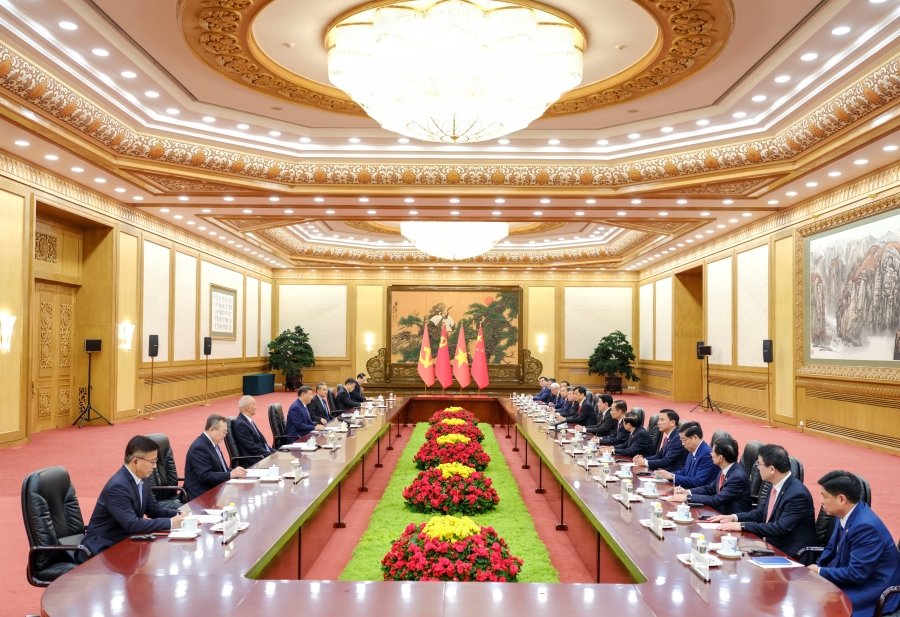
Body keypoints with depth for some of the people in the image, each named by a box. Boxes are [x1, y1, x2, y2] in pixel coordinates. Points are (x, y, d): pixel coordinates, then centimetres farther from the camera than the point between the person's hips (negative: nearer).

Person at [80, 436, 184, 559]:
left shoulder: (142, 481, 2)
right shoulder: (118, 486, -25)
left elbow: (154, 510, 10)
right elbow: (132, 525, -29)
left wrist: (178, 515, -8)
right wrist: (170, 523, -26)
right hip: (103, 548, -8)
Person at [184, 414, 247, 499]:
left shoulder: (212, 444, 11)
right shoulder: (199, 447, -18)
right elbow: (205, 476, -24)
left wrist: (234, 471, -4)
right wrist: (231, 474, -24)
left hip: (216, 490, 9)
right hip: (203, 495, -9)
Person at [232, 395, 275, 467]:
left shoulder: (248, 420, 12)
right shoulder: (241, 424, -17)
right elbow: (252, 447, -19)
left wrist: (273, 451, 5)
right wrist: (271, 455, -16)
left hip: (261, 455, 9)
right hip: (253, 461, -9)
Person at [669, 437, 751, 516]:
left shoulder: (738, 477, -24)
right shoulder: (724, 470, 2)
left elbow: (716, 500, -23)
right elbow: (710, 488, 15)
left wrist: (688, 497, -19)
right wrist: (688, 491, 1)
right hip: (721, 512, 7)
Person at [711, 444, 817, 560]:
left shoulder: (798, 494, -22)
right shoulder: (776, 486, 3)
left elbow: (780, 528, -25)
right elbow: (760, 514, 15)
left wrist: (742, 526, -23)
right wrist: (734, 517, 0)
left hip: (789, 555, -7)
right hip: (770, 546, 8)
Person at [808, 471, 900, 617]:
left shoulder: (866, 526, -27)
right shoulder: (846, 514, 0)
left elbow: (856, 574, -25)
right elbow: (832, 549, 13)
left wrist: (820, 572, -13)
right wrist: (815, 569, -3)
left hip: (873, 592, -8)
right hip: (848, 578, 9)